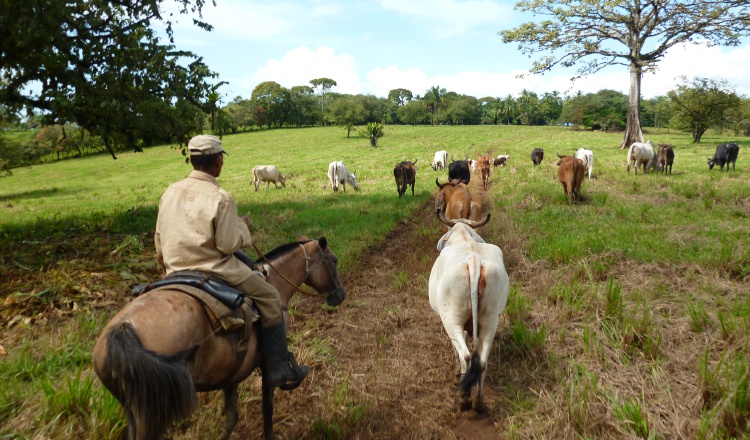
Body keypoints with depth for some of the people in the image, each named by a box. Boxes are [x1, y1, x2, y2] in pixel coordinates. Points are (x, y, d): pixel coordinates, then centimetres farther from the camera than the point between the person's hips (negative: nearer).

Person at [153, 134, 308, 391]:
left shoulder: (170, 192, 4)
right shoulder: (221, 198, -17)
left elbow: (159, 241, 11)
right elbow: (229, 245, -17)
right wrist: (243, 226, 2)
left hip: (175, 273, 7)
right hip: (214, 271, -7)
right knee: (270, 299, 5)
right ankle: (282, 372, 6)